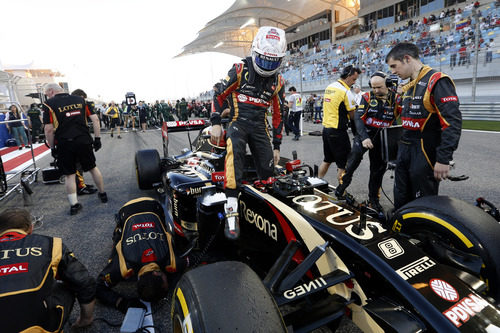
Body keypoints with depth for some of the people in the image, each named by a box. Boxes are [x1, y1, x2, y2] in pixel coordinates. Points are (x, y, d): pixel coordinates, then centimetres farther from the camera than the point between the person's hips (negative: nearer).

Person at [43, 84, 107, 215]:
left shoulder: (49, 104, -3)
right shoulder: (80, 99, 7)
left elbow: (49, 129, -9)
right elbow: (95, 119, 1)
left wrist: (52, 148, 1)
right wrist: (97, 138, 4)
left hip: (64, 144, -2)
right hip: (84, 141, 3)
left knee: (69, 175, 9)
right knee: (93, 168, 17)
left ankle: (74, 205, 14)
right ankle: (102, 194, 28)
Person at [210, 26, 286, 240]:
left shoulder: (278, 82, 8)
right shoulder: (240, 70, -1)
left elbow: (278, 115, 11)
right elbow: (219, 95, 2)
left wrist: (276, 146, 10)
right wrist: (216, 123, -9)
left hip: (260, 127, 4)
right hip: (238, 122, -3)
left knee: (267, 170, -1)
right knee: (234, 152, -33)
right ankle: (232, 211, -33)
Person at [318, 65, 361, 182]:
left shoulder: (329, 87, 10)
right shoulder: (346, 91, -14)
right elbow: (353, 115, -9)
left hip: (326, 128, 9)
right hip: (338, 131, -9)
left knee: (327, 160, 21)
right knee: (343, 165, 0)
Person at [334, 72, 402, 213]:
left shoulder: (396, 99, 0)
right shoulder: (367, 97, -3)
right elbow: (358, 117, -12)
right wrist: (364, 137, -24)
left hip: (383, 138, 2)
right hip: (365, 133, -2)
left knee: (378, 169, 9)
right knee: (355, 155, -30)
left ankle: (374, 199, 23)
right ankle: (342, 185, -17)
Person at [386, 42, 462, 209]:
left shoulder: (437, 81, -11)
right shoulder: (409, 87, 16)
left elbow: (452, 122, -18)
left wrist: (444, 159, -22)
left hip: (425, 152, -8)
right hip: (405, 149, 8)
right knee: (400, 201, 14)